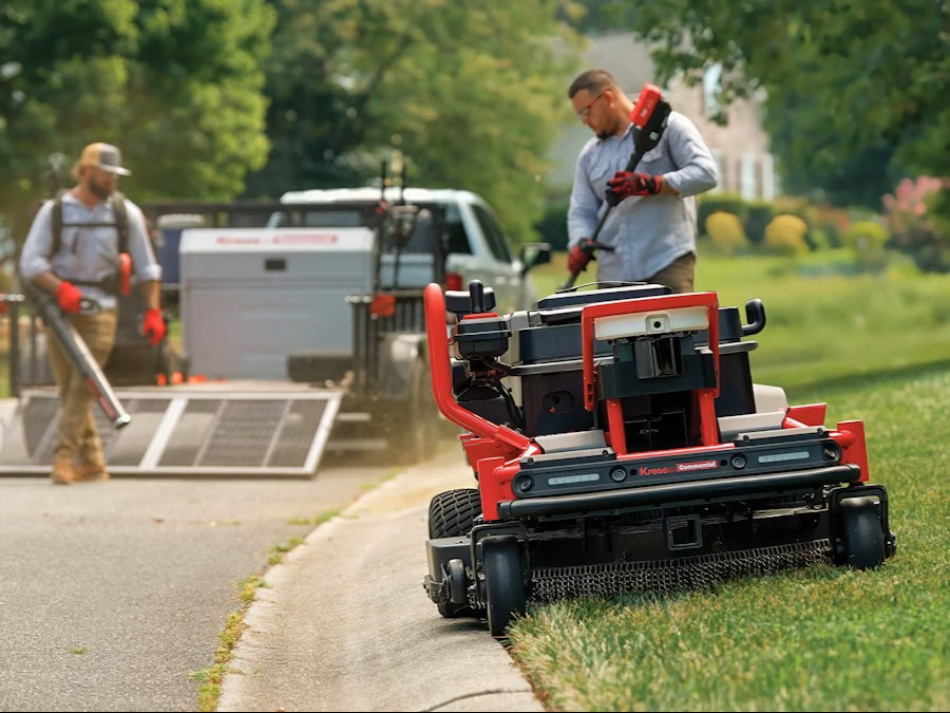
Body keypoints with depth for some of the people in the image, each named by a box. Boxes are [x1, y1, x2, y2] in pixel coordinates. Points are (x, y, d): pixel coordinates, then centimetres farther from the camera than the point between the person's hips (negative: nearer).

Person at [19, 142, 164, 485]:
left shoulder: (126, 212, 4)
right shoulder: (54, 210, 1)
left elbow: (147, 268, 8)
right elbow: (30, 262, -4)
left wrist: (152, 312, -1)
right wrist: (60, 289, -19)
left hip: (100, 311, -1)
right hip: (59, 309, 1)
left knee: (83, 388, -14)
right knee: (68, 389, 2)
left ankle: (64, 457, -16)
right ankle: (91, 461, 11)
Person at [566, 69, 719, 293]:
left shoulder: (668, 126, 4)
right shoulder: (590, 154, 21)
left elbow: (706, 173, -7)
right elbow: (582, 211, 18)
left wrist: (652, 184, -18)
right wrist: (579, 244, -4)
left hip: (667, 263, -5)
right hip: (613, 272, 5)